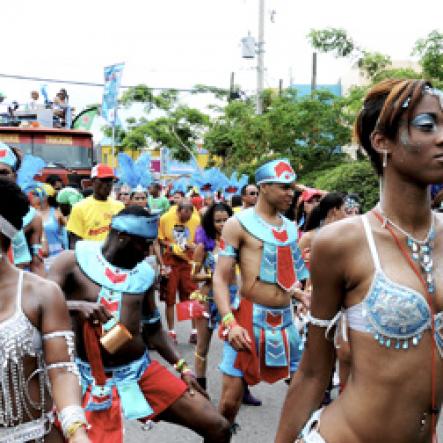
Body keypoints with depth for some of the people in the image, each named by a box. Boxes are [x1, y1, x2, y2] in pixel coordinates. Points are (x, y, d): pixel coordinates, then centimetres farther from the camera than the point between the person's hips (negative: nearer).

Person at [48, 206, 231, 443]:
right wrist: (77, 306, -32)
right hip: (95, 379, -3)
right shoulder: (73, 261, -7)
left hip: (142, 371, 3)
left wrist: (182, 367, 7)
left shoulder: (144, 273, 3)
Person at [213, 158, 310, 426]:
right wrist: (229, 322, -22)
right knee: (231, 398, 1)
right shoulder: (239, 223, -5)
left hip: (286, 320, 5)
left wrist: (303, 297, 5)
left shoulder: (291, 228, 12)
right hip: (250, 319, -5)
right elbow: (220, 278, -10)